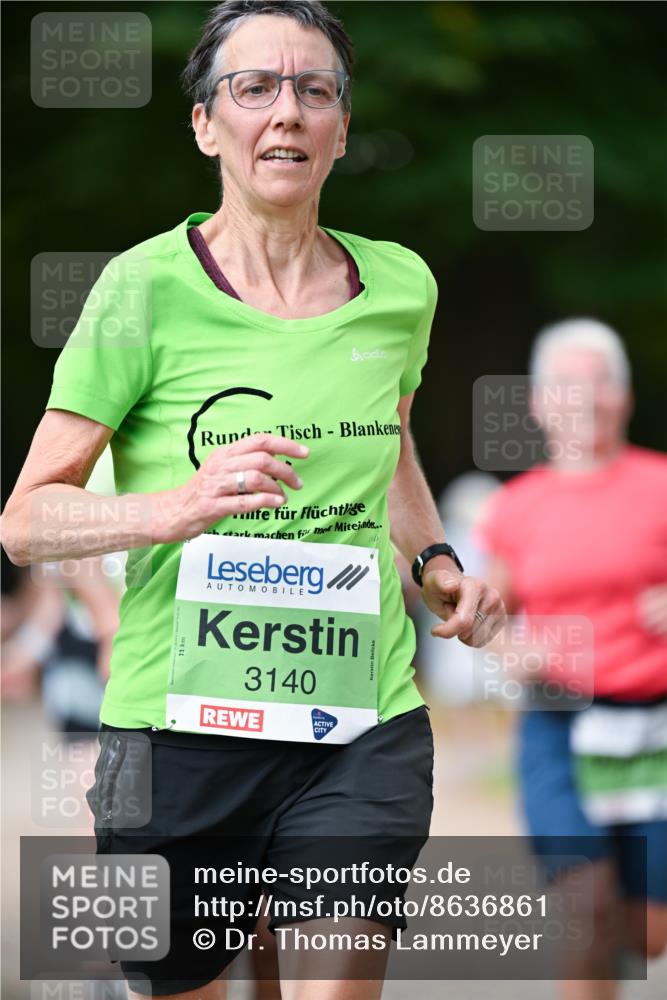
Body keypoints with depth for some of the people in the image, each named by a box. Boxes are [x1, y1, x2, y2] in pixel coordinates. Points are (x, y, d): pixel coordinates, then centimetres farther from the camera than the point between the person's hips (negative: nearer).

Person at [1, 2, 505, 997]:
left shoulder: (399, 287, 6)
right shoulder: (146, 290, -7)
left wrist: (436, 561, 11)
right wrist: (179, 508, -23)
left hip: (364, 728, 2)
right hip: (182, 722, -2)